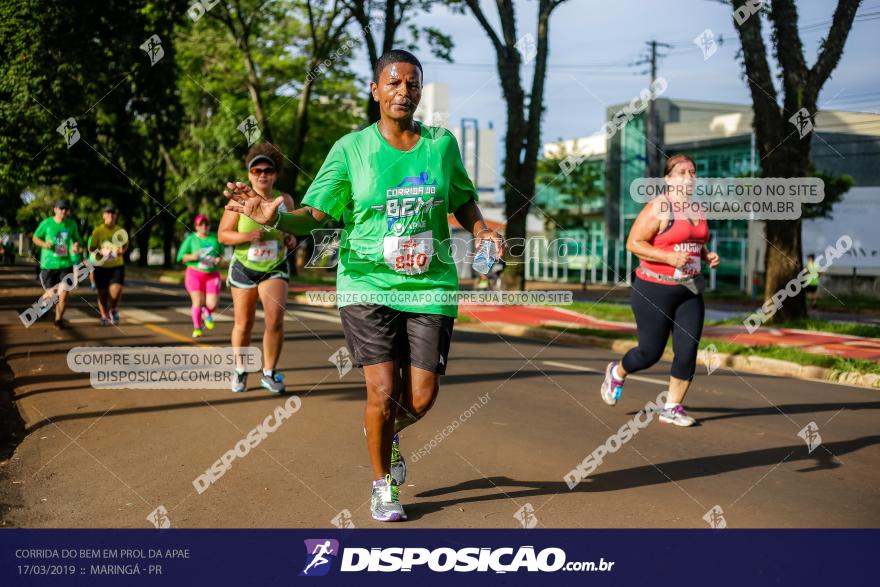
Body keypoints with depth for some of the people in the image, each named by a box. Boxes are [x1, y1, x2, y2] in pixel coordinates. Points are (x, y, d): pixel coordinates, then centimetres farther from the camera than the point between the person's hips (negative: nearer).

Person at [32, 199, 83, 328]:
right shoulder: (46, 223, -5)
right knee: (51, 295, 2)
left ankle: (58, 319, 14)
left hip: (66, 264, 2)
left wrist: (77, 245, -6)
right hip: (48, 264, -1)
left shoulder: (72, 224, 2)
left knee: (64, 294, -8)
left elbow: (77, 239, 18)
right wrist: (44, 244, -14)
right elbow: (35, 238, 7)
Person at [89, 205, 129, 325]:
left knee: (116, 290, -17)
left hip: (117, 266, 1)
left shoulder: (121, 231, 3)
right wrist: (101, 252, -23)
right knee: (102, 293, 7)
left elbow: (126, 245, 17)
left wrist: (122, 250, -6)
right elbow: (91, 248, -4)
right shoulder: (97, 231, -4)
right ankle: (104, 316, 29)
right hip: (101, 266, -1)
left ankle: (113, 310, 12)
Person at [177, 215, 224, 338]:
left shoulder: (215, 238, 5)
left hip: (212, 275, 2)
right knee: (198, 302, -9)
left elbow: (221, 253, 18)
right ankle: (197, 327, 12)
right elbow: (181, 257, 1)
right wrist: (192, 257, -19)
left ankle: (208, 314, 32)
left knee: (212, 304, -7)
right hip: (195, 273, -1)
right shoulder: (190, 239, -1)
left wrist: (219, 259, -4)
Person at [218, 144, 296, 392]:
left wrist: (291, 239, -8)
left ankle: (269, 373, 1)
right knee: (243, 324, 8)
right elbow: (223, 234, -8)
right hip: (244, 268, -1)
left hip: (274, 269, 1)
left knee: (275, 318, -17)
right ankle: (240, 371, 32)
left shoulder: (285, 200, -3)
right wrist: (247, 236, -25)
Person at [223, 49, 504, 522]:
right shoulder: (350, 149, -3)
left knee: (421, 399, 1)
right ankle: (382, 484, 20)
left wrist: (483, 233, -2)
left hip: (430, 288, 2)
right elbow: (314, 215, -6)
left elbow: (463, 202, 18)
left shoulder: (442, 144, 4)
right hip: (367, 285, -2)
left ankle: (387, 434, 39)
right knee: (382, 393, -8)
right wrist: (274, 217, -26)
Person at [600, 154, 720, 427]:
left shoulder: (698, 210, 12)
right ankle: (617, 372, 33)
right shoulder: (658, 208, -11)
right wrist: (669, 257, -24)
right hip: (655, 290, -6)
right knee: (651, 352, 1)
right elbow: (633, 243, -15)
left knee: (688, 351, -3)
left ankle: (672, 408, 10)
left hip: (689, 291, 6)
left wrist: (707, 256, 5)